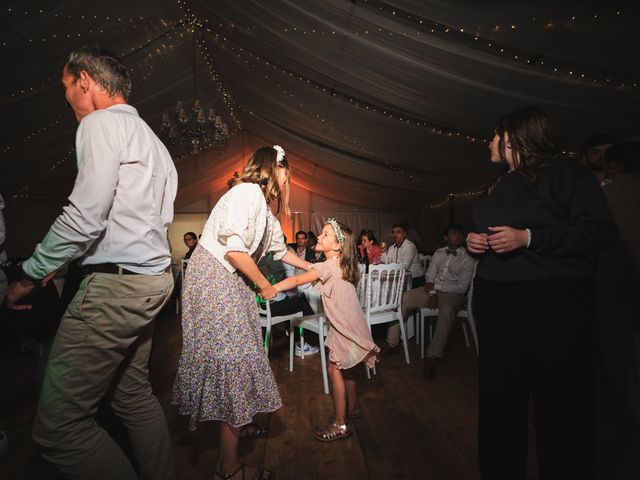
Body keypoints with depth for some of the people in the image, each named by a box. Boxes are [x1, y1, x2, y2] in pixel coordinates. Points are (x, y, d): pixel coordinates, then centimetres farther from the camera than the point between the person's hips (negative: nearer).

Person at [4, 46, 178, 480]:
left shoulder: (101, 123, -5)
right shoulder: (147, 136, 22)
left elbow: (86, 216, -18)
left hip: (116, 283, -10)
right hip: (150, 279, 10)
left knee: (59, 425, -3)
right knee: (135, 395, 19)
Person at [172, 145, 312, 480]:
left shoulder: (265, 210, 16)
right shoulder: (248, 192, -15)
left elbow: (281, 251, 27)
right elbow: (234, 249, -24)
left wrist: (312, 268, 34)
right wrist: (265, 286, -12)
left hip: (231, 284, 10)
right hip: (214, 279, -10)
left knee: (238, 352, 16)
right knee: (232, 355, -5)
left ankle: (235, 424, 36)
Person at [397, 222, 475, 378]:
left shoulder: (467, 259, -1)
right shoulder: (438, 253, 13)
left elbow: (462, 288, -8)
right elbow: (430, 277, 10)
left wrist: (435, 286, -13)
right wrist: (432, 293, -9)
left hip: (452, 294, -5)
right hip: (433, 290, 5)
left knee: (447, 309, -40)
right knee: (403, 298, -15)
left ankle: (432, 357, -36)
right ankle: (392, 341, -8)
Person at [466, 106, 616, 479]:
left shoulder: (565, 173, -3)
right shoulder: (500, 186, 19)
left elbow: (601, 230, -13)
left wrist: (528, 237, -21)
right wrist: (475, 242, 6)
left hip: (556, 306, -7)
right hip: (497, 305, 7)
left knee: (563, 408, 4)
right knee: (500, 400, 14)